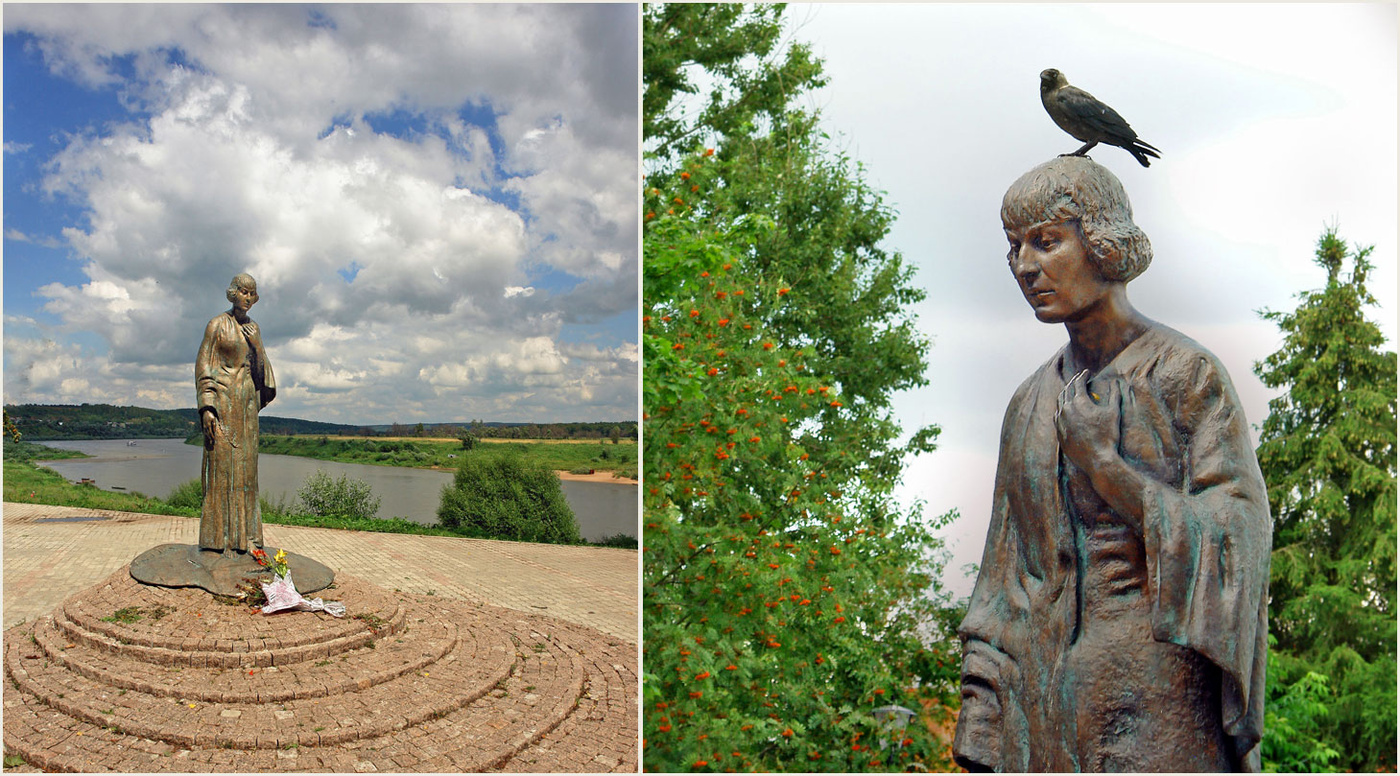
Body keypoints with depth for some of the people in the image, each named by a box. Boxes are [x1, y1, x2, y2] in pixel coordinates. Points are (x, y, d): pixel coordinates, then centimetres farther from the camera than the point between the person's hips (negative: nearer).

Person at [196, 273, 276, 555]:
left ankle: (244, 534, 11)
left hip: (248, 401, 6)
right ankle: (219, 535, -1)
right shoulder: (217, 325, -2)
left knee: (246, 465, 6)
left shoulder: (253, 328, 15)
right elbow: (203, 365, -7)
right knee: (221, 463, -6)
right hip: (223, 401, -6)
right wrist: (206, 408, -15)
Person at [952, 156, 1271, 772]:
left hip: (1158, 697, -4)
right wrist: (981, 719, 7)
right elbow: (1007, 572, 10)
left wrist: (1108, 466, -19)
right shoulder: (1030, 404, 10)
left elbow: (1239, 538, -8)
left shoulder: (1188, 373, -4)